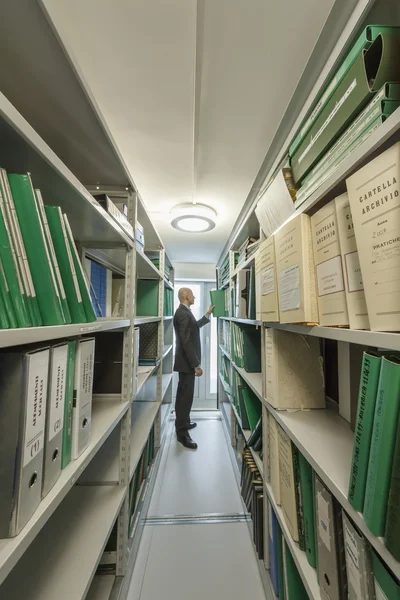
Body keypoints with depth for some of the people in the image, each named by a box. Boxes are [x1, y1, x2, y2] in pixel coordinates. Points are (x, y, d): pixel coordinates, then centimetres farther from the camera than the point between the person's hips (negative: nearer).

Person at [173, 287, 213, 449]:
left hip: (187, 361, 11)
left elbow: (194, 326, 24)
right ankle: (182, 433, 15)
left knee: (184, 394, 22)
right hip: (187, 362, -11)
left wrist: (208, 314, 27)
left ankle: (182, 423, 40)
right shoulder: (183, 313, -23)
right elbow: (186, 342, -27)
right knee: (186, 395, 0)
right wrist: (196, 365, -23)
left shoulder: (184, 312, 10)